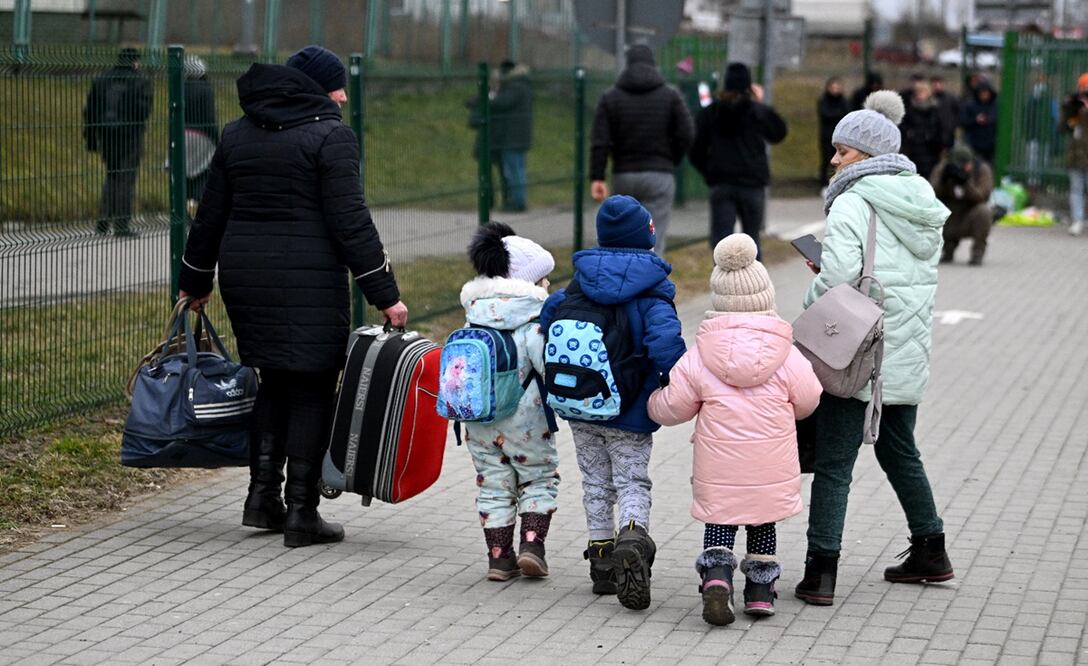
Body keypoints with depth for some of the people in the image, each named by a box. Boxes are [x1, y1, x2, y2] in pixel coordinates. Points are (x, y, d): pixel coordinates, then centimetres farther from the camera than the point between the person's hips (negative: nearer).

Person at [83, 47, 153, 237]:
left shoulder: (101, 80, 10)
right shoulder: (140, 81, -4)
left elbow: (89, 111, 9)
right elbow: (144, 110, -14)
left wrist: (90, 139, 13)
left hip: (105, 135, 4)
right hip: (130, 135, -4)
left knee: (112, 176, 17)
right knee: (126, 178, -1)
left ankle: (103, 221, 8)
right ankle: (122, 225, -3)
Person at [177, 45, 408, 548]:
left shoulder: (237, 134, 12)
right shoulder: (331, 137, -7)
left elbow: (211, 214, 15)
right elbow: (349, 221, -13)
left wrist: (196, 280, 25)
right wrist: (384, 294, -11)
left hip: (243, 274, 6)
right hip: (307, 281, -6)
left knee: (271, 380, 18)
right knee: (311, 390, 1)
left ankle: (262, 496, 12)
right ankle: (301, 512, 1)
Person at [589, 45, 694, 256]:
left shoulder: (610, 97, 3)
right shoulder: (671, 96, 1)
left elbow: (599, 141, -5)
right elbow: (685, 136, -4)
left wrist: (596, 178, -6)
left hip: (623, 176, 2)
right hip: (659, 175, -2)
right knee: (654, 243, -6)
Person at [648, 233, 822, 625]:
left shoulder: (700, 357, -6)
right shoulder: (786, 354, -6)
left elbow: (671, 407, 0)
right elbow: (807, 401, 4)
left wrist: (654, 401, 23)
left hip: (719, 466, -1)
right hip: (771, 467, 1)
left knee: (719, 520, 10)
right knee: (763, 521, 18)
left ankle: (716, 575, -14)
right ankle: (760, 589, 21)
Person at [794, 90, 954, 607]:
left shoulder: (852, 204, -14)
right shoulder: (922, 204, 10)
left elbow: (838, 277, -24)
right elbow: (925, 273, 14)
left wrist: (812, 297, -3)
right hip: (909, 351, 8)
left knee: (833, 461, -4)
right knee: (898, 449, 23)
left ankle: (821, 570, -6)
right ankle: (930, 552, 31)